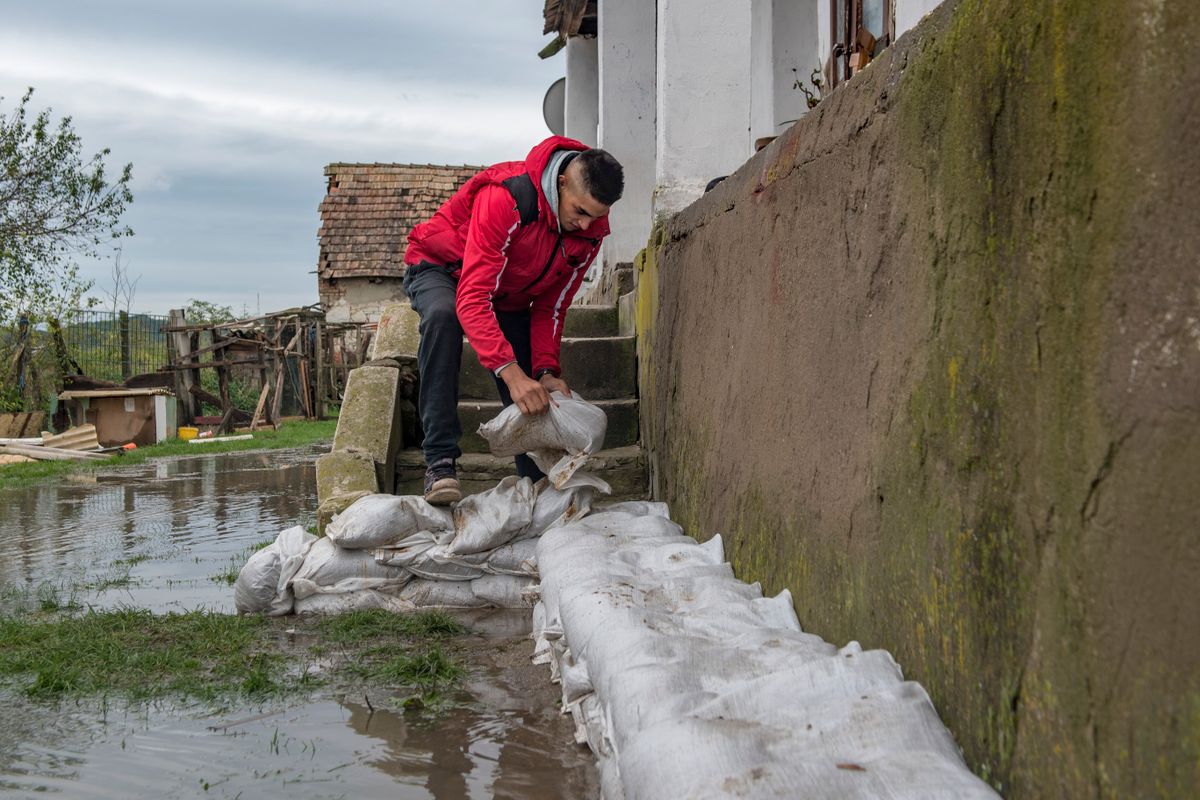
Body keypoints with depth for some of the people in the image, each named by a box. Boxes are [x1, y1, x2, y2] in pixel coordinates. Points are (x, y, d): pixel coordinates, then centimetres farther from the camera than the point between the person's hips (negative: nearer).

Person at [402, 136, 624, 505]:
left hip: (508, 296, 6)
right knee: (443, 316, -40)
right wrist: (511, 372, -52)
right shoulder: (505, 197, -38)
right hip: (440, 269, -6)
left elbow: (551, 307, -8)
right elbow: (472, 298, -44)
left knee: (533, 401, -5)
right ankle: (441, 461, -39)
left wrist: (546, 371, -23)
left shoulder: (590, 231, -17)